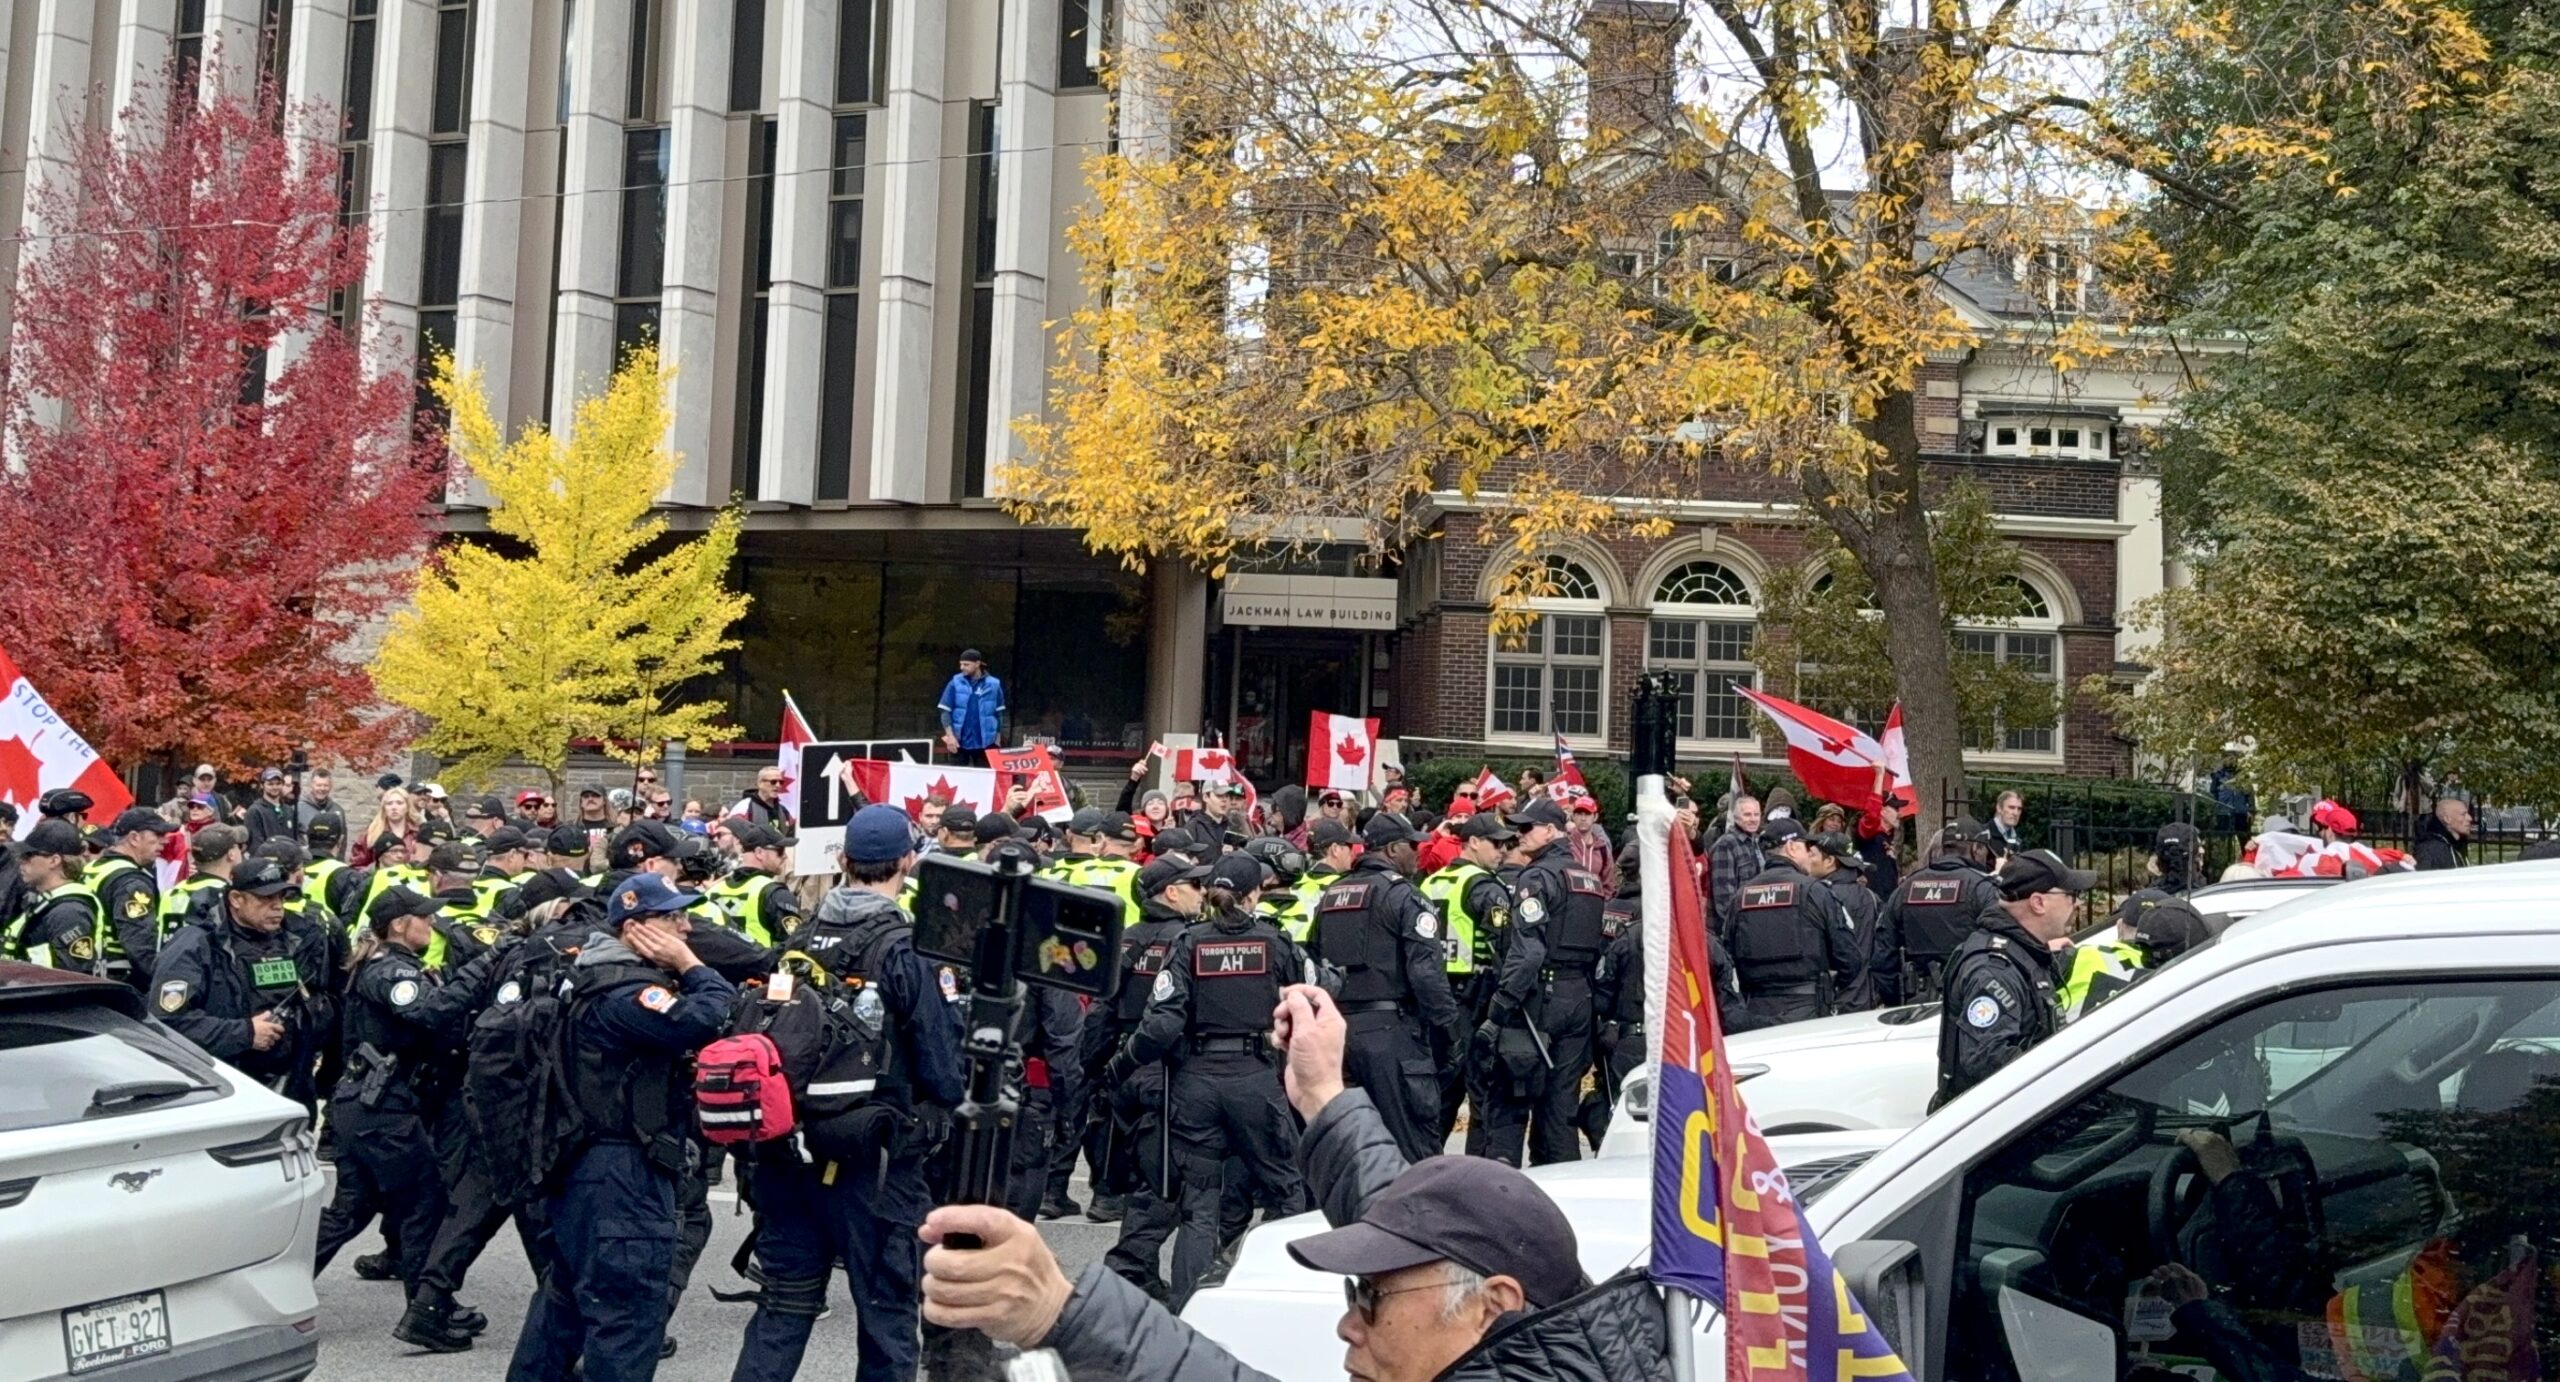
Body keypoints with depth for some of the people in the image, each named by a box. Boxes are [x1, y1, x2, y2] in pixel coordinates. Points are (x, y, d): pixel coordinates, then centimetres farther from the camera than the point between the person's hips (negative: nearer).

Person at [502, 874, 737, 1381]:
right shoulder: (624, 992, -20)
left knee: (568, 1294, 20)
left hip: (592, 1163, 11)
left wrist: (683, 972, 1)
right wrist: (691, 967, -20)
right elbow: (710, 1019, -35)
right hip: (626, 1170, -11)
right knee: (628, 1310, -6)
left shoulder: (612, 978, 13)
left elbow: (687, 1020, 17)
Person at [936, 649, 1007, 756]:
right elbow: (945, 711, -3)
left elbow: (999, 713, 5)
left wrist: (998, 740, 5)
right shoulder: (955, 683, -3)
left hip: (986, 742, 0)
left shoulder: (993, 684, -2)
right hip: (959, 741, 0)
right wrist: (950, 736, -12)